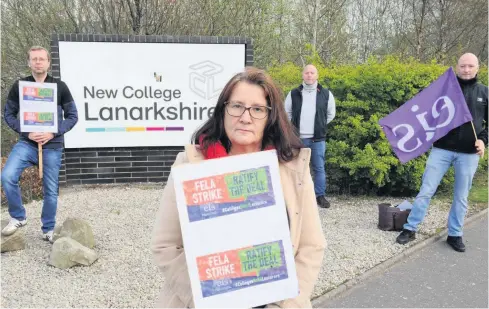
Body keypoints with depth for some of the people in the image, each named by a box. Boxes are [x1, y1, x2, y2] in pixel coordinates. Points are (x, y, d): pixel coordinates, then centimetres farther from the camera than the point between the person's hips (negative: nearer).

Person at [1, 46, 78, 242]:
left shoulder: (60, 87, -1)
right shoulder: (19, 86, 2)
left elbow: (72, 116, 1)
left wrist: (53, 133, -14)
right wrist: (26, 132, -12)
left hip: (52, 146, 0)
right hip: (27, 143, 1)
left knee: (50, 190, 6)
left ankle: (48, 230, 24)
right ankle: (18, 217, 3)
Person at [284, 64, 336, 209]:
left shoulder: (326, 94, 2)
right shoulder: (294, 94, 2)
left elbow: (331, 113, 14)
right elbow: (287, 113, 13)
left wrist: (321, 125, 13)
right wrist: (294, 127, 10)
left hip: (318, 139, 0)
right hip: (298, 138, 0)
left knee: (319, 168, 5)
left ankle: (320, 195, 16)